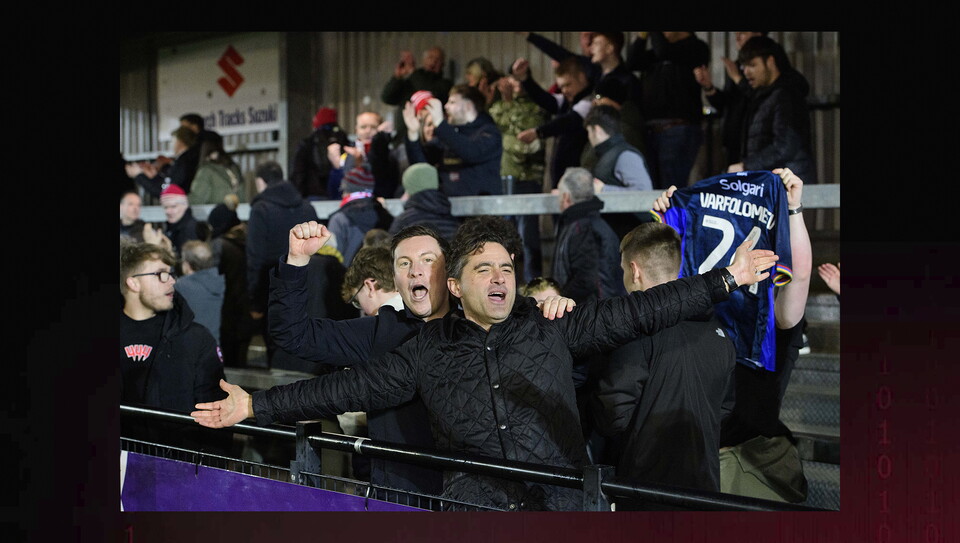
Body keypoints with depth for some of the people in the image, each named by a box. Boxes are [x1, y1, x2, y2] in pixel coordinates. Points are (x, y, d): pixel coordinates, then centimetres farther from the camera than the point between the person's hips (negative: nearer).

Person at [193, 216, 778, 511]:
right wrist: (258, 405, 6)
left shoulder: (550, 328, 11)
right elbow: (353, 387, 11)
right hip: (473, 504, 0)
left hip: (559, 503, 0)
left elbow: (638, 311, 7)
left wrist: (725, 279, 2)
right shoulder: (430, 349, 12)